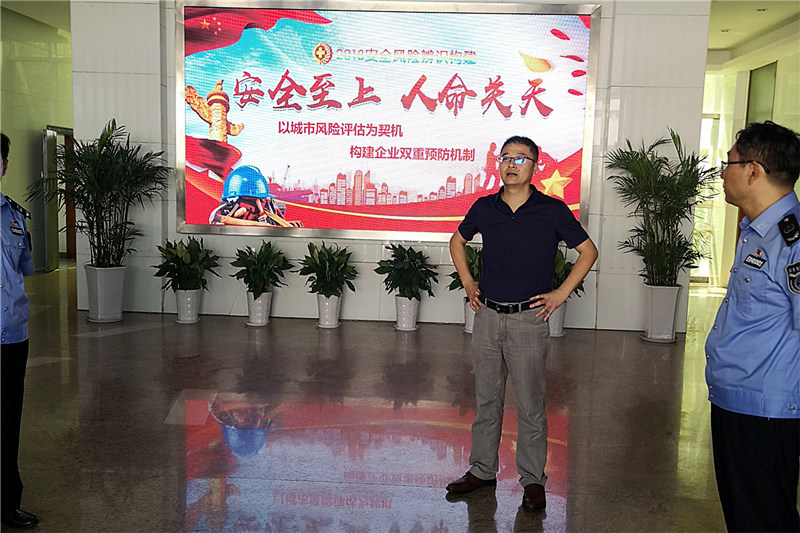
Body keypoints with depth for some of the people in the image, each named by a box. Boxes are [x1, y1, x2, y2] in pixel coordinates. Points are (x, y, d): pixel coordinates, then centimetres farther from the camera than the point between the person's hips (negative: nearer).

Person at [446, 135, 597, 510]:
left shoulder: (552, 211, -5)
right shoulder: (484, 208, 4)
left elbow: (588, 251, 4)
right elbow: (457, 241, 21)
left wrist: (561, 293, -2)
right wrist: (468, 284, 11)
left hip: (528, 318, -3)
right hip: (487, 316, 4)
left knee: (530, 405, 3)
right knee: (486, 399, 14)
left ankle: (533, 479, 18)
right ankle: (482, 470, 27)